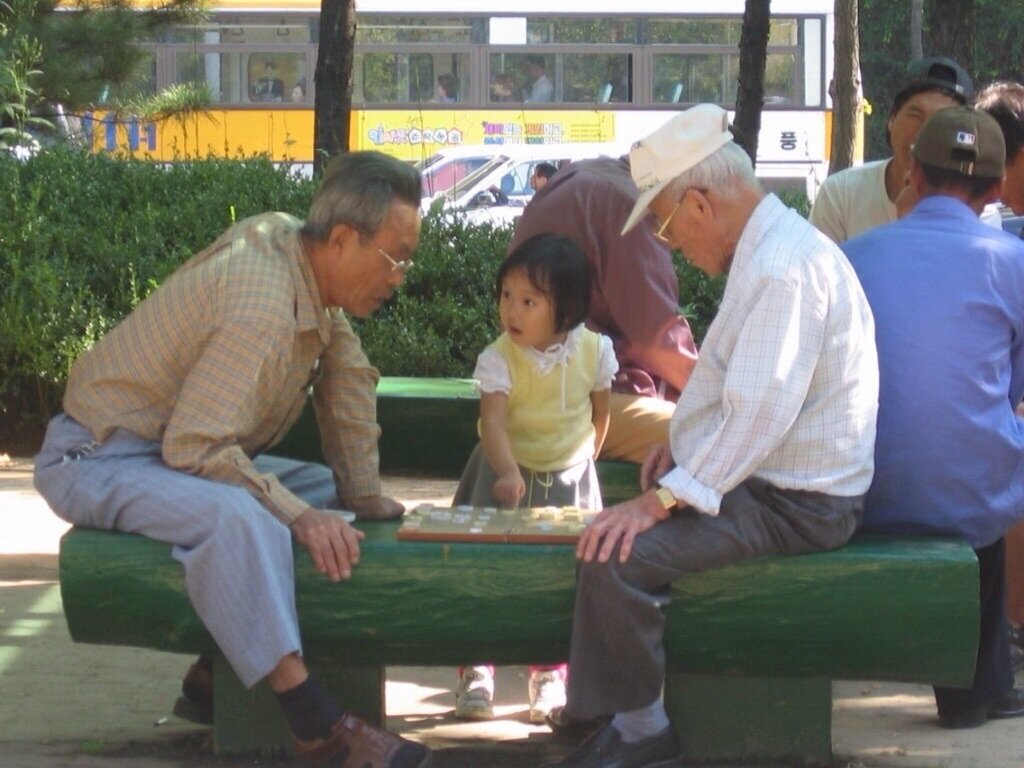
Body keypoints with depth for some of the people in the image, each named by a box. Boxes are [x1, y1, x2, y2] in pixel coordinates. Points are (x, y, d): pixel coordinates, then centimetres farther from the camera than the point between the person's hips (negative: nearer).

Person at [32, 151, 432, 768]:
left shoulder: (293, 246, -1)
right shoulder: (263, 302, -29)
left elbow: (347, 379, 11)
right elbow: (196, 448, -30)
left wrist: (364, 497, 6)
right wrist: (297, 513, -29)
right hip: (100, 458, -10)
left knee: (329, 493, 11)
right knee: (236, 516, -36)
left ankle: (218, 675, 9)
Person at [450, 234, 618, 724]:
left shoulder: (593, 349, -13)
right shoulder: (498, 359, -21)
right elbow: (492, 421, -34)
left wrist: (583, 460, 8)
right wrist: (508, 473, -50)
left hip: (569, 479, 2)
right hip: (506, 477, -2)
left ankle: (550, 677, 18)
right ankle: (476, 672, 11)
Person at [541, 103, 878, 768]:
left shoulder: (783, 269, -25)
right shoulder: (774, 246, 10)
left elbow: (761, 412, -30)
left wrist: (662, 500, -27)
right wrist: (687, 445, 17)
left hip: (791, 506, -11)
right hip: (776, 482, 11)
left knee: (618, 553, -24)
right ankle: (626, 709, 26)